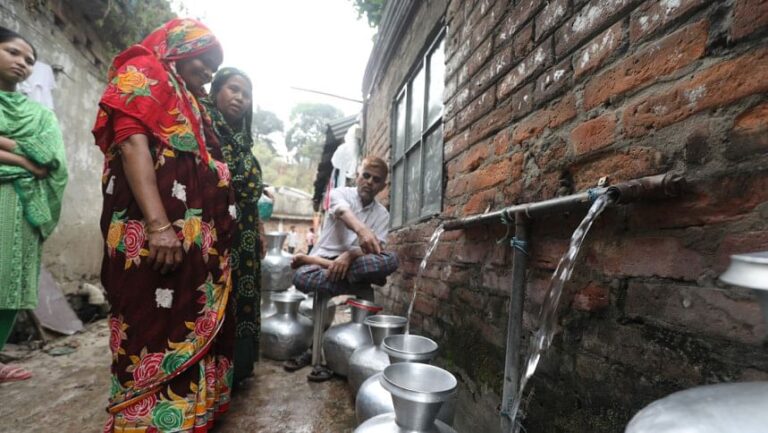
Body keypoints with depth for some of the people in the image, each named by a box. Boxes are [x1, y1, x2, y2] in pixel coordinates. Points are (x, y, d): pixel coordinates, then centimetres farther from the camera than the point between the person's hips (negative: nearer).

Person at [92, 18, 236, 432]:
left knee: (192, 332, 11)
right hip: (158, 235, -9)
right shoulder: (143, 73, 4)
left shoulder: (189, 102, 27)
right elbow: (132, 142, -12)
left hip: (196, 238, 9)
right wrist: (158, 224, -24)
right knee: (156, 335, -5)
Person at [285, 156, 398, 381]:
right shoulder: (340, 193, 0)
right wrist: (361, 230, -50)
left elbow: (375, 249, -9)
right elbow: (344, 213, -26)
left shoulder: (382, 214, 7)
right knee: (301, 278, -37)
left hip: (355, 261, 2)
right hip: (324, 257, -1)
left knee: (390, 260, -31)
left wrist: (349, 255, -32)